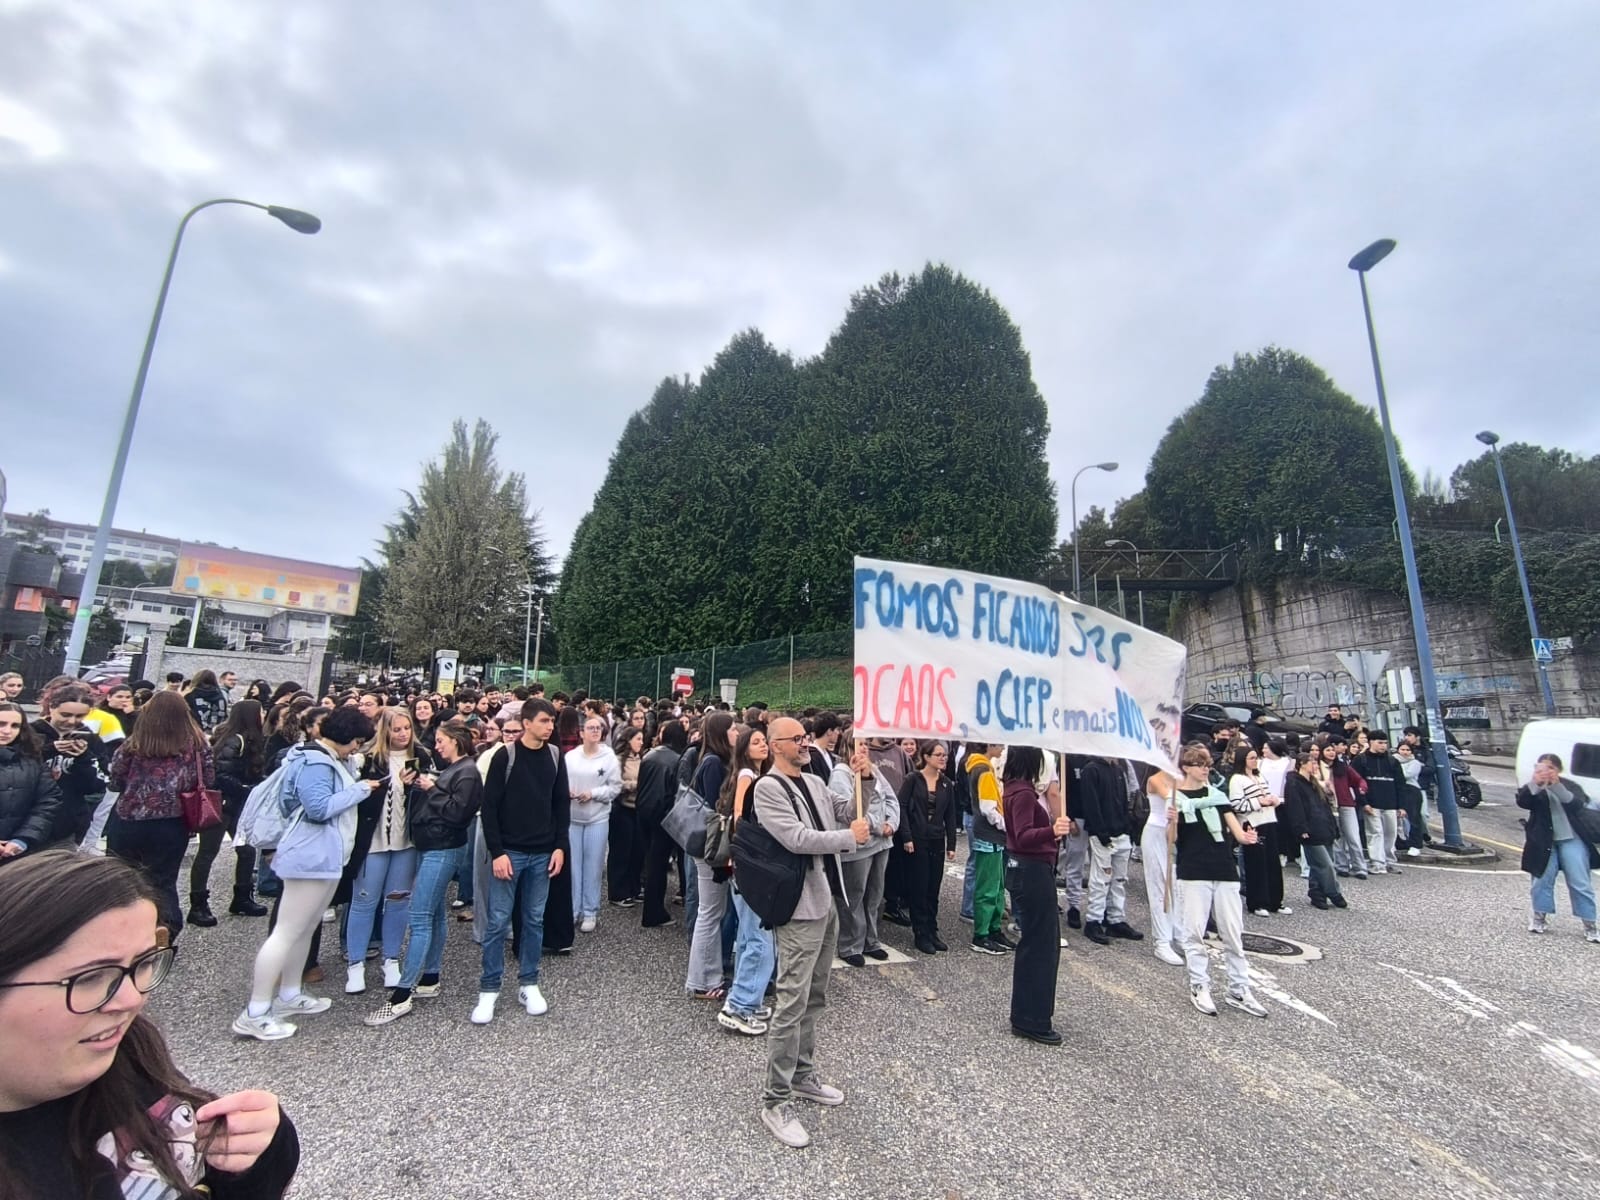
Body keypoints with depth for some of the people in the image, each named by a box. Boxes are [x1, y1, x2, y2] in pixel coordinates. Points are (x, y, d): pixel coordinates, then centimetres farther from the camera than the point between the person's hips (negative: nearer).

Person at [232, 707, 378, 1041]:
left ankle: (289, 995, 30)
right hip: (312, 856, -11)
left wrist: (359, 786, 8)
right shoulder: (315, 762, -19)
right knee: (287, 932, -4)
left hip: (323, 855, 11)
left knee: (306, 929, 19)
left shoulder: (328, 759, 14)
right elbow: (320, 807, -26)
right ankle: (255, 1014, 4)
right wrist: (360, 789, -18)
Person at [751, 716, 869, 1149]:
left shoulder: (815, 783, 10)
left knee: (814, 998, 20)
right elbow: (797, 838, -23)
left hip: (828, 901, 8)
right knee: (792, 1002, -3)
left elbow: (850, 811, 16)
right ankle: (776, 1100, 12)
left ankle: (803, 1074, 37)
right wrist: (850, 837, -13)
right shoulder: (768, 788, -15)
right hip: (800, 907, -8)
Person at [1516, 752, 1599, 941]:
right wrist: (1536, 783, -38)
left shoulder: (1570, 785, 1)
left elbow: (1577, 804, -18)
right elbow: (1521, 801, -22)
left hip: (1572, 840, 1)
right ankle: (1540, 918, 17)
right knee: (1543, 879, 4)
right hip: (1544, 842, 0)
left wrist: (1557, 786, -32)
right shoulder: (1532, 788, -1)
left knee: (1580, 883, 4)